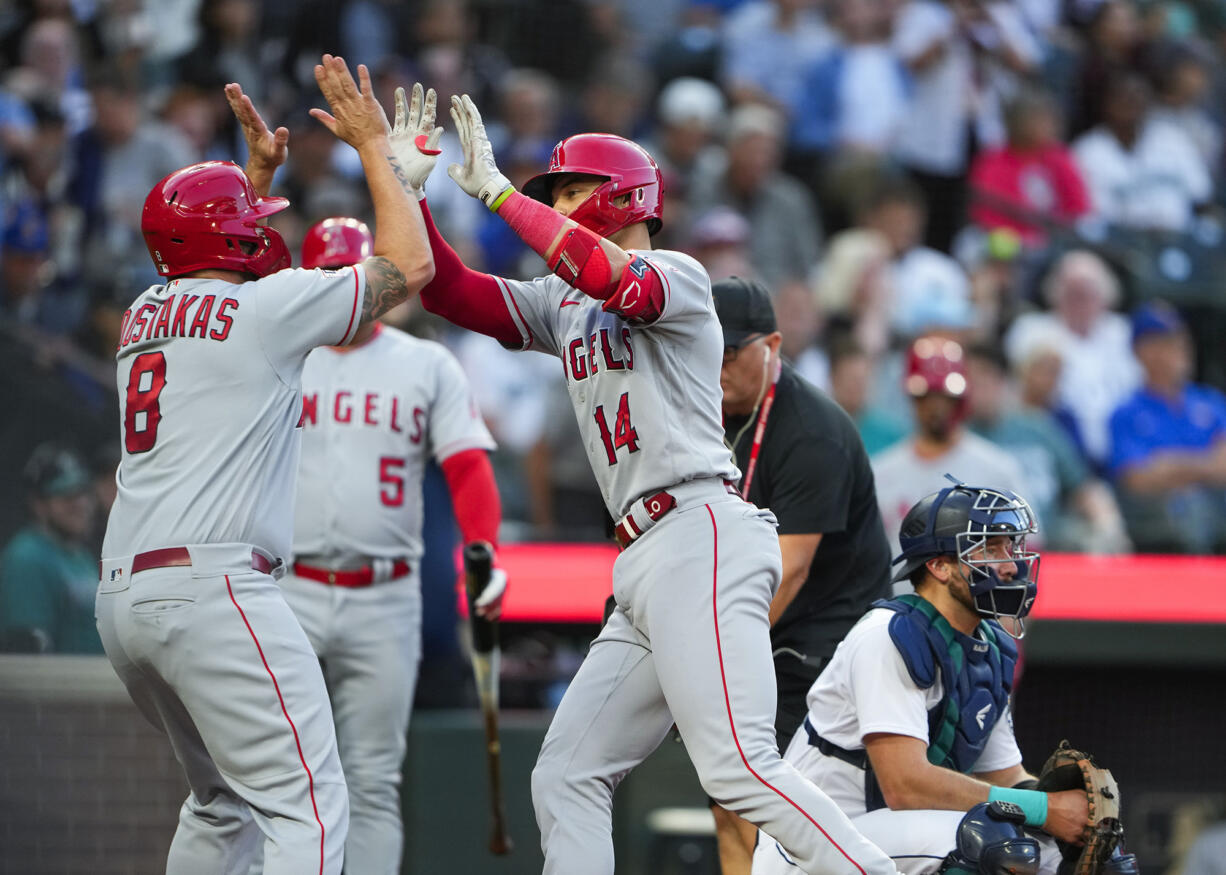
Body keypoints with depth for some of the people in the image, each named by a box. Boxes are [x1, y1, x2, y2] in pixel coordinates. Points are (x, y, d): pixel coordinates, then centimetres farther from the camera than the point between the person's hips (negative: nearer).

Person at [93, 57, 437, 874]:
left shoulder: (147, 315, 19)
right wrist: (377, 150, 14)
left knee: (225, 799, 24)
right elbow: (410, 266, 5)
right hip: (211, 587, -9)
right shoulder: (267, 307, -3)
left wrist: (257, 173, 43)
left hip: (123, 599, 9)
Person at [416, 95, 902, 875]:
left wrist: (495, 190, -18)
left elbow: (609, 277, -22)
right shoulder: (563, 305, 24)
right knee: (566, 778, 6)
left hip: (701, 534, -10)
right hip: (645, 566, 10)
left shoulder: (678, 278, 0)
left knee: (738, 767, -22)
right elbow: (451, 292, 18)